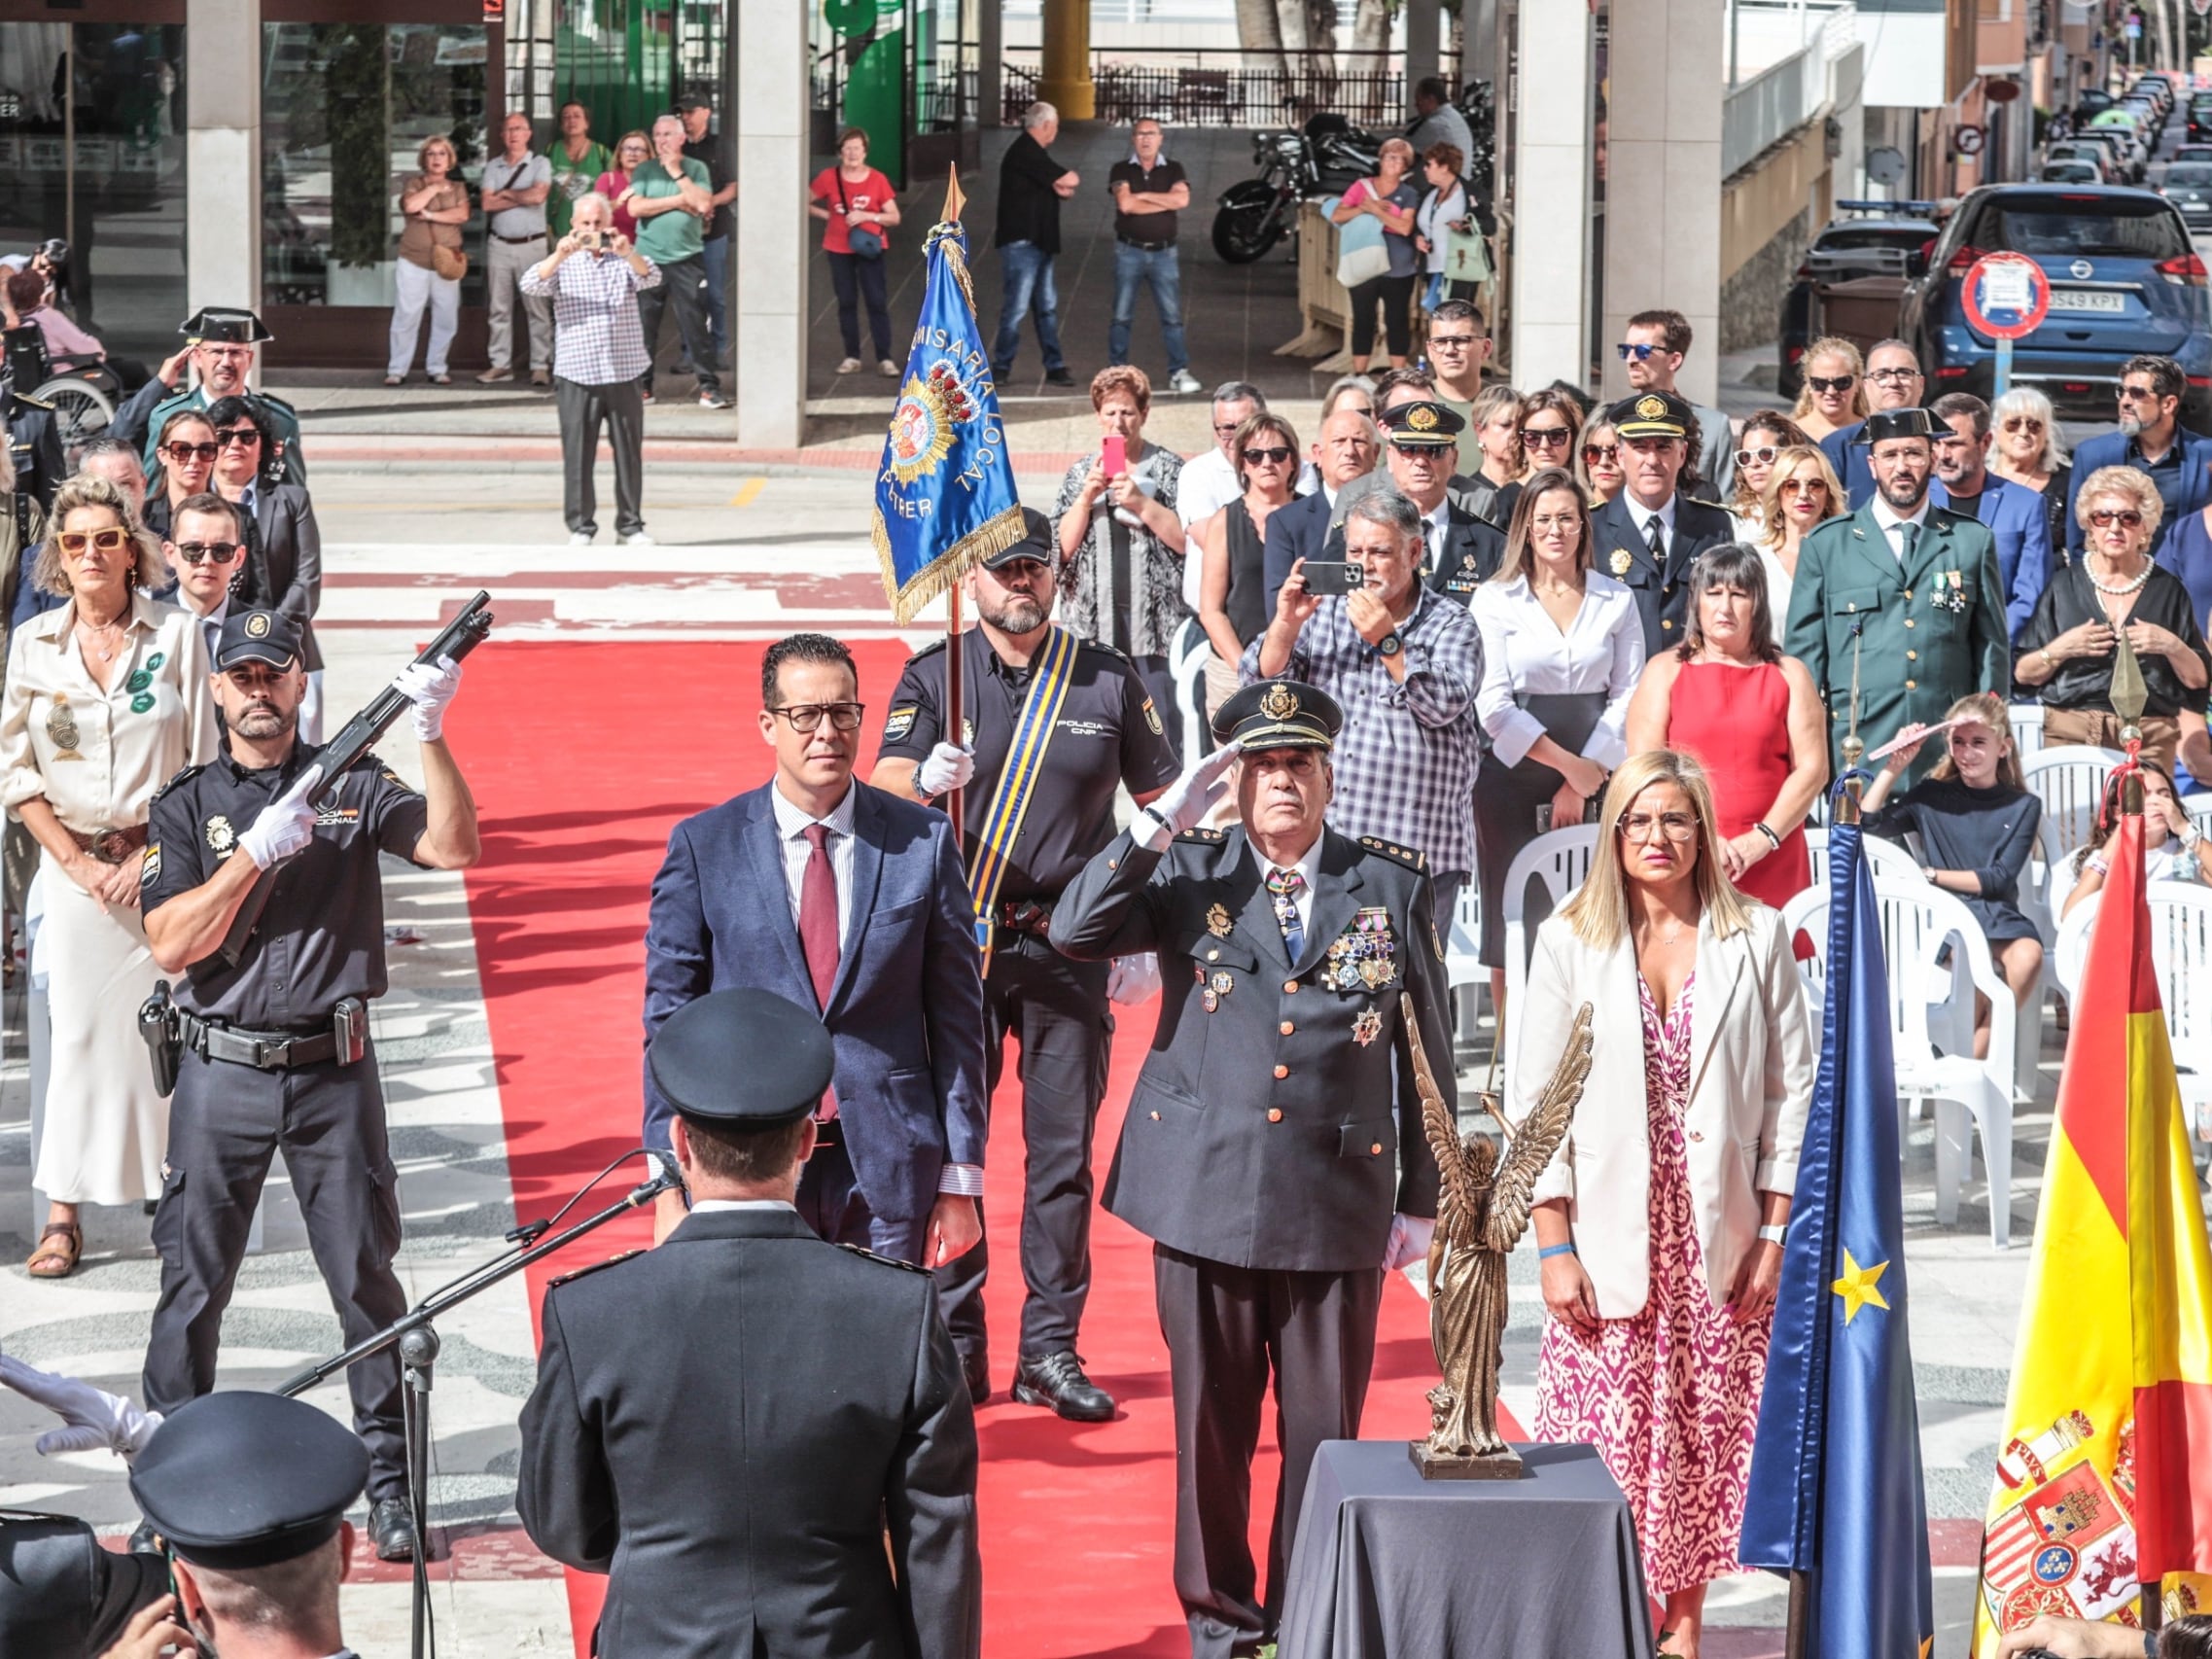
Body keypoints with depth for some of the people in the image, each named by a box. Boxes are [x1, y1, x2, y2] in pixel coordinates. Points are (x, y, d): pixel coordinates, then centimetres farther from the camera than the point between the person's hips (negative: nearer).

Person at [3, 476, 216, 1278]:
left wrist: (152, 857, -9)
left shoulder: (176, 635, -2)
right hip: (74, 866, 1)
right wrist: (78, 862, -5)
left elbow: (205, 764, -1)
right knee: (79, 1031, -1)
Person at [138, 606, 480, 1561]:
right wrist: (256, 853, -17)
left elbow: (451, 848, -13)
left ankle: (389, 1481, 9)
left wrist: (430, 735, -25)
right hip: (221, 1077, 0)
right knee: (193, 1281, 5)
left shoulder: (353, 788, 4)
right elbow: (171, 945, -7)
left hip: (334, 1071, 0)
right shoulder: (186, 805, 4)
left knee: (367, 1276, 1)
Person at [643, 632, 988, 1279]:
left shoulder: (922, 842, 3)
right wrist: (670, 1189, -3)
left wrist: (959, 1181, 2)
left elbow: (957, 1014, 5)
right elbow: (670, 1021, 3)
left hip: (890, 1175, 1)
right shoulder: (702, 846, 2)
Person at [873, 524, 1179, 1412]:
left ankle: (1050, 1349, 9)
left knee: (1063, 1152, 2)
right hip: (957, 940, -1)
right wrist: (924, 780, -34)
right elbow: (882, 795, -10)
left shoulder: (1107, 680, 4)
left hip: (1069, 946, 1)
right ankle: (955, 1349, 10)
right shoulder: (933, 677, 1)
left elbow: (1161, 808, 10)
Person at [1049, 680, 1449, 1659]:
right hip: (1206, 1197, 0)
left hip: (1339, 1207, 0)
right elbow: (1075, 932, -11)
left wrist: (1423, 1199, 7)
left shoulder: (1392, 886, 5)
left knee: (1324, 1431, 5)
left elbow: (1425, 1049, 8)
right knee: (1211, 1427, 7)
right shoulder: (1188, 873, 4)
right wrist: (1161, 824, -17)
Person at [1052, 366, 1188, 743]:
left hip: (1155, 619, -2)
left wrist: (1141, 503, -13)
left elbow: (1186, 540, -3)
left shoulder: (1169, 469, 6)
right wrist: (1086, 498, -6)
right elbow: (1062, 548, 6)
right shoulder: (1080, 473, 13)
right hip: (1094, 622, 3)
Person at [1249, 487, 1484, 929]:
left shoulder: (1451, 625, 4)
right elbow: (1261, 681, 6)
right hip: (1323, 843, 3)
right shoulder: (1323, 613, 14)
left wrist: (1387, 640, -20)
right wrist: (1286, 623, -12)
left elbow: (1445, 704, -12)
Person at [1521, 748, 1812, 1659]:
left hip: (1721, 1242, 1)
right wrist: (1554, 1246, -5)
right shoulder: (1570, 941, 3)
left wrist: (1775, 1233, -2)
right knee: (1607, 1437, -4)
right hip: (1611, 1242, -1)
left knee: (1710, 1436, 3)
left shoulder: (1757, 938, 4)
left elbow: (1792, 1091, 4)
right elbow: (1534, 1103, 1)